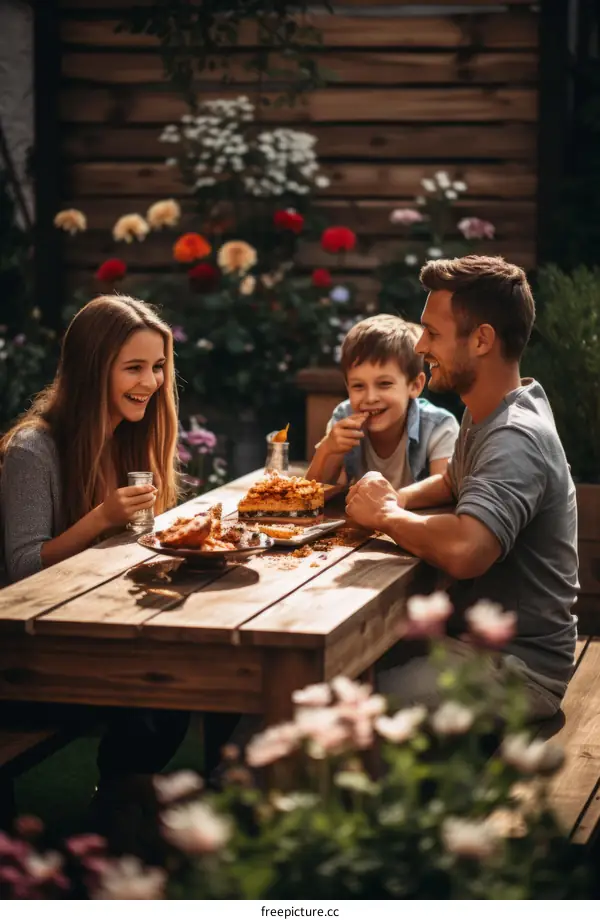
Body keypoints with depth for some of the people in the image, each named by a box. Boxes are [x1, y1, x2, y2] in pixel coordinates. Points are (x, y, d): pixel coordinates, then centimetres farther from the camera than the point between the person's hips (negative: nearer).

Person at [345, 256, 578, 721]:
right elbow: (454, 482, 26)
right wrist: (397, 499, 2)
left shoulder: (516, 439, -25)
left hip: (518, 665, -10)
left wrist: (385, 514, -20)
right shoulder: (488, 414, 7)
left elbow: (463, 551, -41)